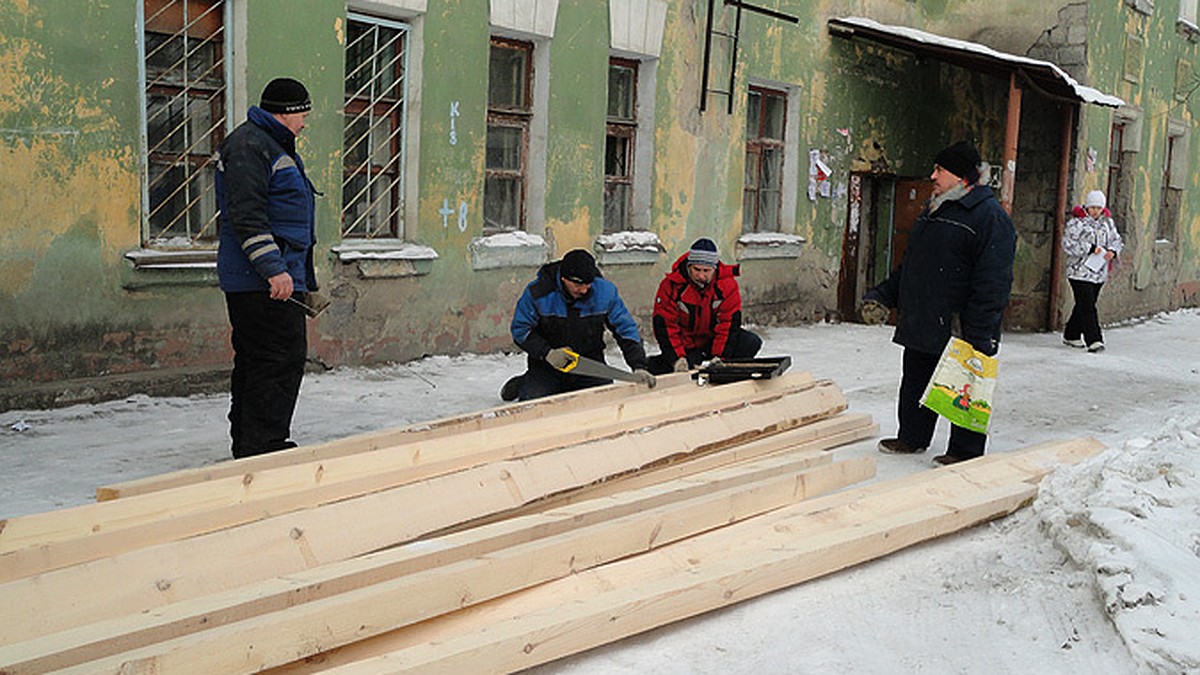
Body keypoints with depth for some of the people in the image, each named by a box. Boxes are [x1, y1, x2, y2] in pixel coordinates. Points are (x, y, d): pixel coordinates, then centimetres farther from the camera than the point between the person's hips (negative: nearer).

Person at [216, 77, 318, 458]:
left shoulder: (272, 145, 24)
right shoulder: (248, 145, -11)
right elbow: (246, 216, -20)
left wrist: (301, 275, 30)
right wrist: (274, 269, -25)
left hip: (281, 275, 11)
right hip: (260, 281, -11)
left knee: (255, 361, 14)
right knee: (281, 359, -11)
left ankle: (247, 444, 22)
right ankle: (265, 447, -8)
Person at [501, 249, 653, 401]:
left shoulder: (605, 291, -13)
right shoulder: (537, 292, -18)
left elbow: (626, 330, -7)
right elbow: (520, 329, -8)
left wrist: (639, 367, -17)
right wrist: (547, 353, -21)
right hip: (547, 366, -2)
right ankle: (521, 385, 17)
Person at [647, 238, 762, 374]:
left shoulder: (727, 284, -14)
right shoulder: (672, 285, -18)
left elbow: (729, 323, -14)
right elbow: (664, 325, -18)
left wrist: (718, 357, -23)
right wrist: (677, 358, -28)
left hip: (714, 340, 1)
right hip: (686, 345, -1)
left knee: (752, 343, -22)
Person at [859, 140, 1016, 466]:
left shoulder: (989, 217, -13)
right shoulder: (932, 212, 17)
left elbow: (992, 284, -19)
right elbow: (909, 266, 26)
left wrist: (978, 335, -24)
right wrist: (883, 295, 19)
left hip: (959, 331, -9)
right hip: (920, 328, 9)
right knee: (915, 384, 17)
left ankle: (965, 451, 14)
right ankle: (912, 438, 32)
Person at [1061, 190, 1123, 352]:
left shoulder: (1107, 223, 12)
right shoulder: (1077, 223, -6)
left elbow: (1117, 240, 17)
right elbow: (1067, 244, -12)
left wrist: (1113, 251, -6)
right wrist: (1089, 249, -19)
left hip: (1099, 273, 6)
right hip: (1080, 271, -6)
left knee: (1083, 306, 13)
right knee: (1087, 307, -13)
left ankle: (1071, 336, 26)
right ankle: (1093, 340, -15)